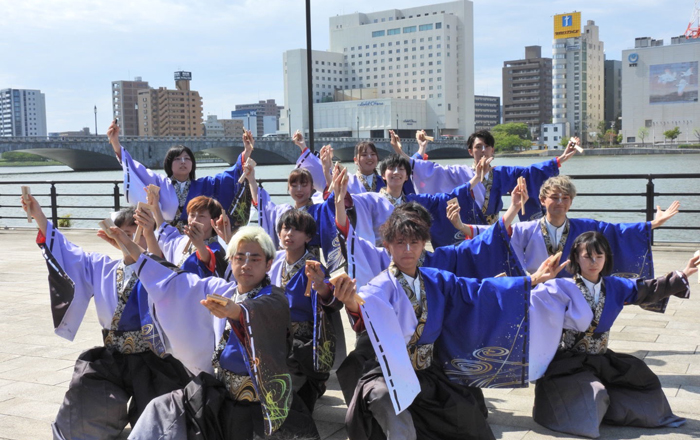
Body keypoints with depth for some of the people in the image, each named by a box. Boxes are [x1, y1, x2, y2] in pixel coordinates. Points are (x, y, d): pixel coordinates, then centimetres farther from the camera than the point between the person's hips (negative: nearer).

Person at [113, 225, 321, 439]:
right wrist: (132, 248, 13)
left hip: (262, 398, -6)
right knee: (163, 408, -1)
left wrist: (235, 310, -59)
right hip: (220, 391, 6)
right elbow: (172, 282, 14)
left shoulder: (274, 299, -12)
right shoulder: (221, 290, 7)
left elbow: (258, 311, -36)